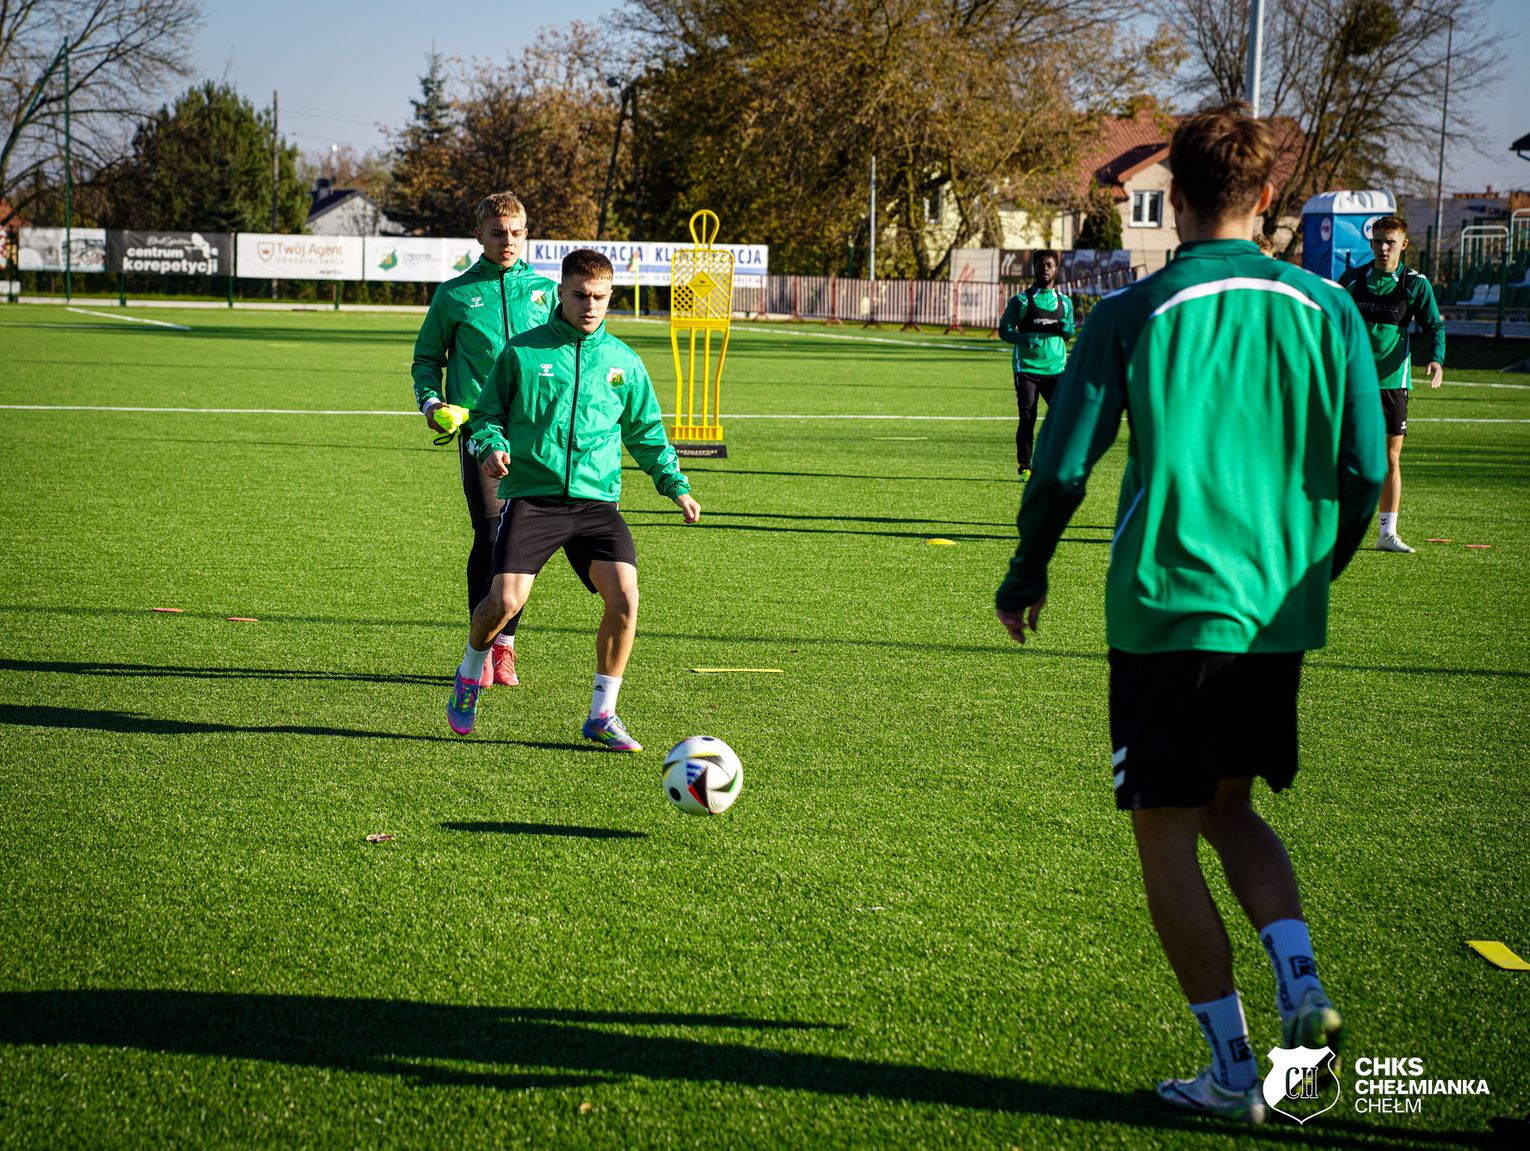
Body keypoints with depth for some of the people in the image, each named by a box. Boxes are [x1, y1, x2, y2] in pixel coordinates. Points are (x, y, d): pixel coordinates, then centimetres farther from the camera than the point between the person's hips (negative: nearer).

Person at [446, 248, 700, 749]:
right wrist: (490, 446, -11)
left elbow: (646, 433, 21)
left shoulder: (624, 362, 12)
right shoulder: (523, 351, 4)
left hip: (596, 500, 2)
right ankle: (468, 679, 17)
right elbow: (487, 414, 10)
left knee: (624, 596, -17)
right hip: (531, 496, -2)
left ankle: (602, 715, 0)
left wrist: (675, 484, 12)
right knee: (505, 600, -17)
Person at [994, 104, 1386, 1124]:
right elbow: (1364, 472, 1)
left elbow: (1063, 470, -7)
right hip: (1280, 614, 4)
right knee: (1229, 806, 23)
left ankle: (1232, 1071, 9)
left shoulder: (1132, 315, -7)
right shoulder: (1326, 310, 1)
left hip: (1168, 609, -4)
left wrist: (1026, 576, 10)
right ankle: (1302, 984, 3)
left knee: (1166, 831, 7)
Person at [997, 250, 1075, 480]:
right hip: (1027, 368, -2)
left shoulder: (1064, 302, 13)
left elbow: (1070, 333, 21)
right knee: (1027, 419, -2)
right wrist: (1025, 339, -18)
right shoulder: (1020, 300, 4)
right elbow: (1004, 331, 2)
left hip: (1055, 368, 2)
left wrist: (1064, 329, -5)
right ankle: (1024, 467, 7)